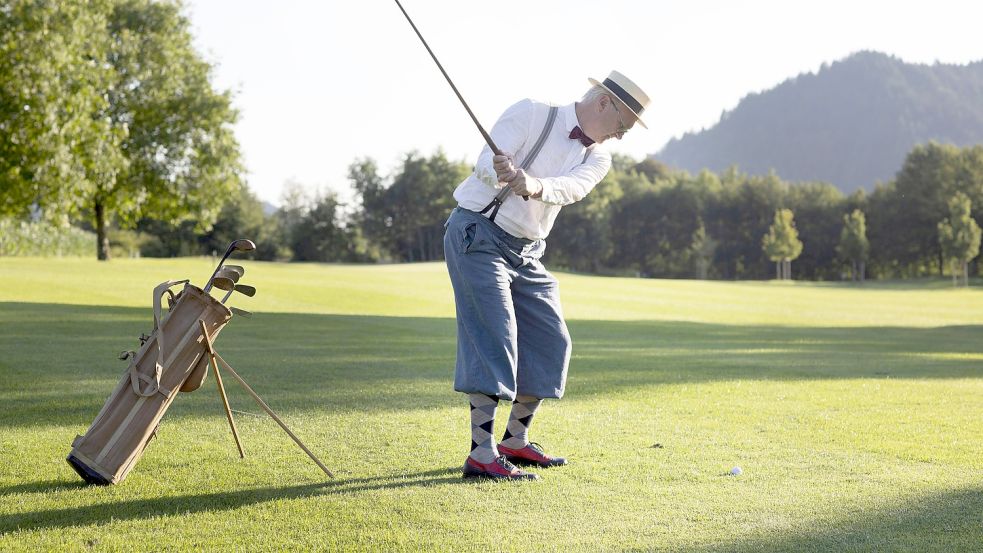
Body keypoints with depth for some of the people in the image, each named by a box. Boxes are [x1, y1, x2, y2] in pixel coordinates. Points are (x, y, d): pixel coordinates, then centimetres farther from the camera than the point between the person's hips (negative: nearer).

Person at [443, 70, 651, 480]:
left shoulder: (596, 159, 6)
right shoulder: (531, 114, -8)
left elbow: (570, 188, -17)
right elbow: (485, 163, -21)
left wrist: (533, 184, -39)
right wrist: (505, 176, -44)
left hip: (526, 253, 8)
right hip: (478, 234, -7)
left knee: (550, 343, 7)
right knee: (492, 339, -17)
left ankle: (516, 441, 22)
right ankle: (481, 454, -20)